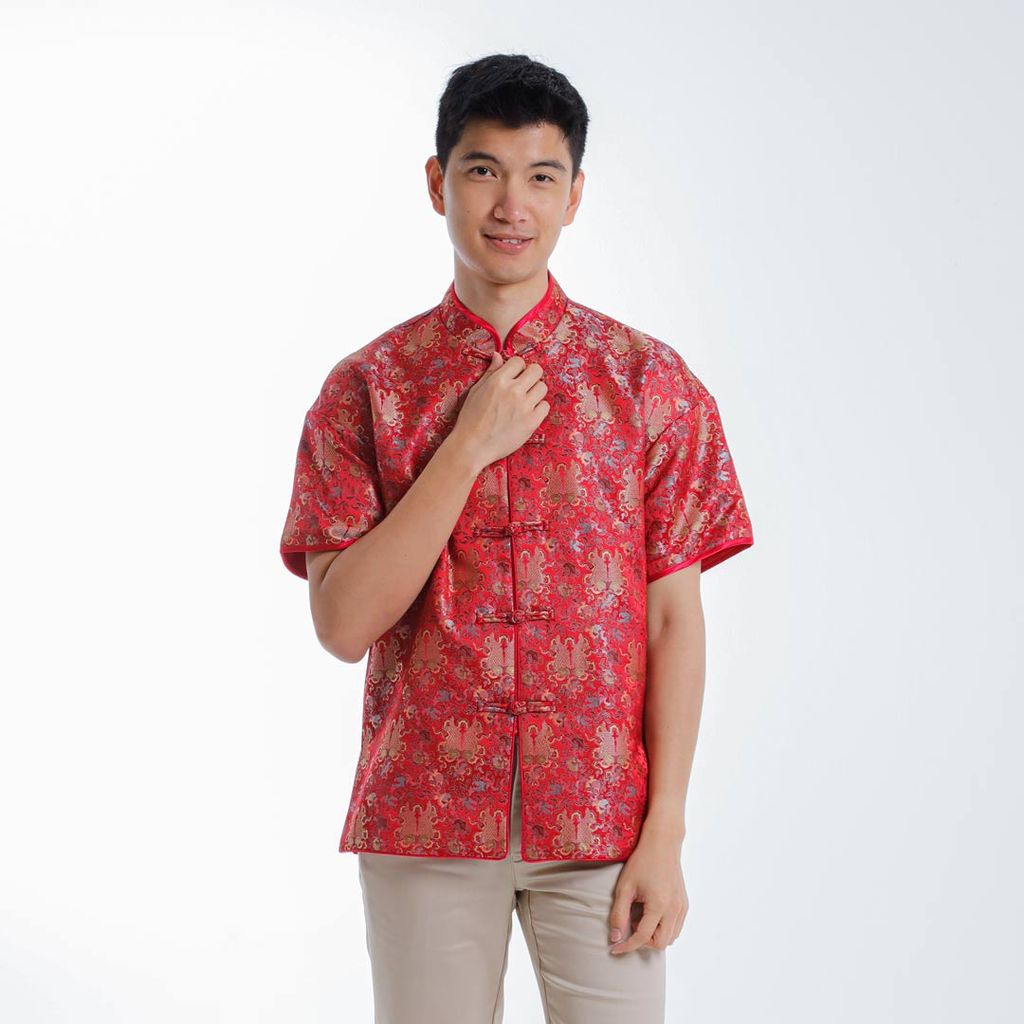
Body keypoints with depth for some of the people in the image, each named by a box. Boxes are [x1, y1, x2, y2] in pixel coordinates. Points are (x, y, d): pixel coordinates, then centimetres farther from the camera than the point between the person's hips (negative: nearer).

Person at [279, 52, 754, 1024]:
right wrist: (470, 447, -13)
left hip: (601, 825, 0)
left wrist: (664, 832, -5)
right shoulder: (366, 388, 1)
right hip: (422, 827, 0)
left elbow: (675, 618, 0)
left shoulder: (651, 380, 1)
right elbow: (343, 623, -7)